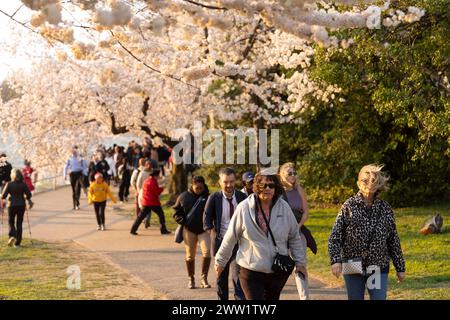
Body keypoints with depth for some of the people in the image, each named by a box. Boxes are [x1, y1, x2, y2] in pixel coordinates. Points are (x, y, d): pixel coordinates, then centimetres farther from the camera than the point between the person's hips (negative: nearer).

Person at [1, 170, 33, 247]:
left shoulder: (9, 184, -7)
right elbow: (29, 195, -2)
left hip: (12, 205, -2)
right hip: (21, 205, 2)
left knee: (11, 222, 14)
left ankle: (12, 236, -11)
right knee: (19, 223, 8)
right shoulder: (23, 184, -2)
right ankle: (17, 242, 7)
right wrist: (29, 201, 18)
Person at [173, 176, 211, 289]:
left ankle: (204, 278, -6)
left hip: (204, 230, -1)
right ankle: (191, 279, 23)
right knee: (190, 256, 8)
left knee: (206, 252, -17)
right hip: (189, 230, 1)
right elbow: (176, 211, 9)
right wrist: (183, 221, -5)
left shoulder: (208, 197, -3)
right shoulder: (184, 197, -1)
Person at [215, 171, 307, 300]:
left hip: (278, 272, 3)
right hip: (251, 271, -3)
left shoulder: (284, 207, -3)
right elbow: (230, 237, -1)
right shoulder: (244, 208, -10)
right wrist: (220, 261, 7)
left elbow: (294, 237, 7)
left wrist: (300, 262, 9)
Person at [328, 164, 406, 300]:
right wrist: (336, 260, -18)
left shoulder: (385, 208, 4)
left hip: (379, 268, 1)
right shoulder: (349, 206, -2)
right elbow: (335, 237, -5)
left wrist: (400, 268, 9)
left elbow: (394, 240, 8)